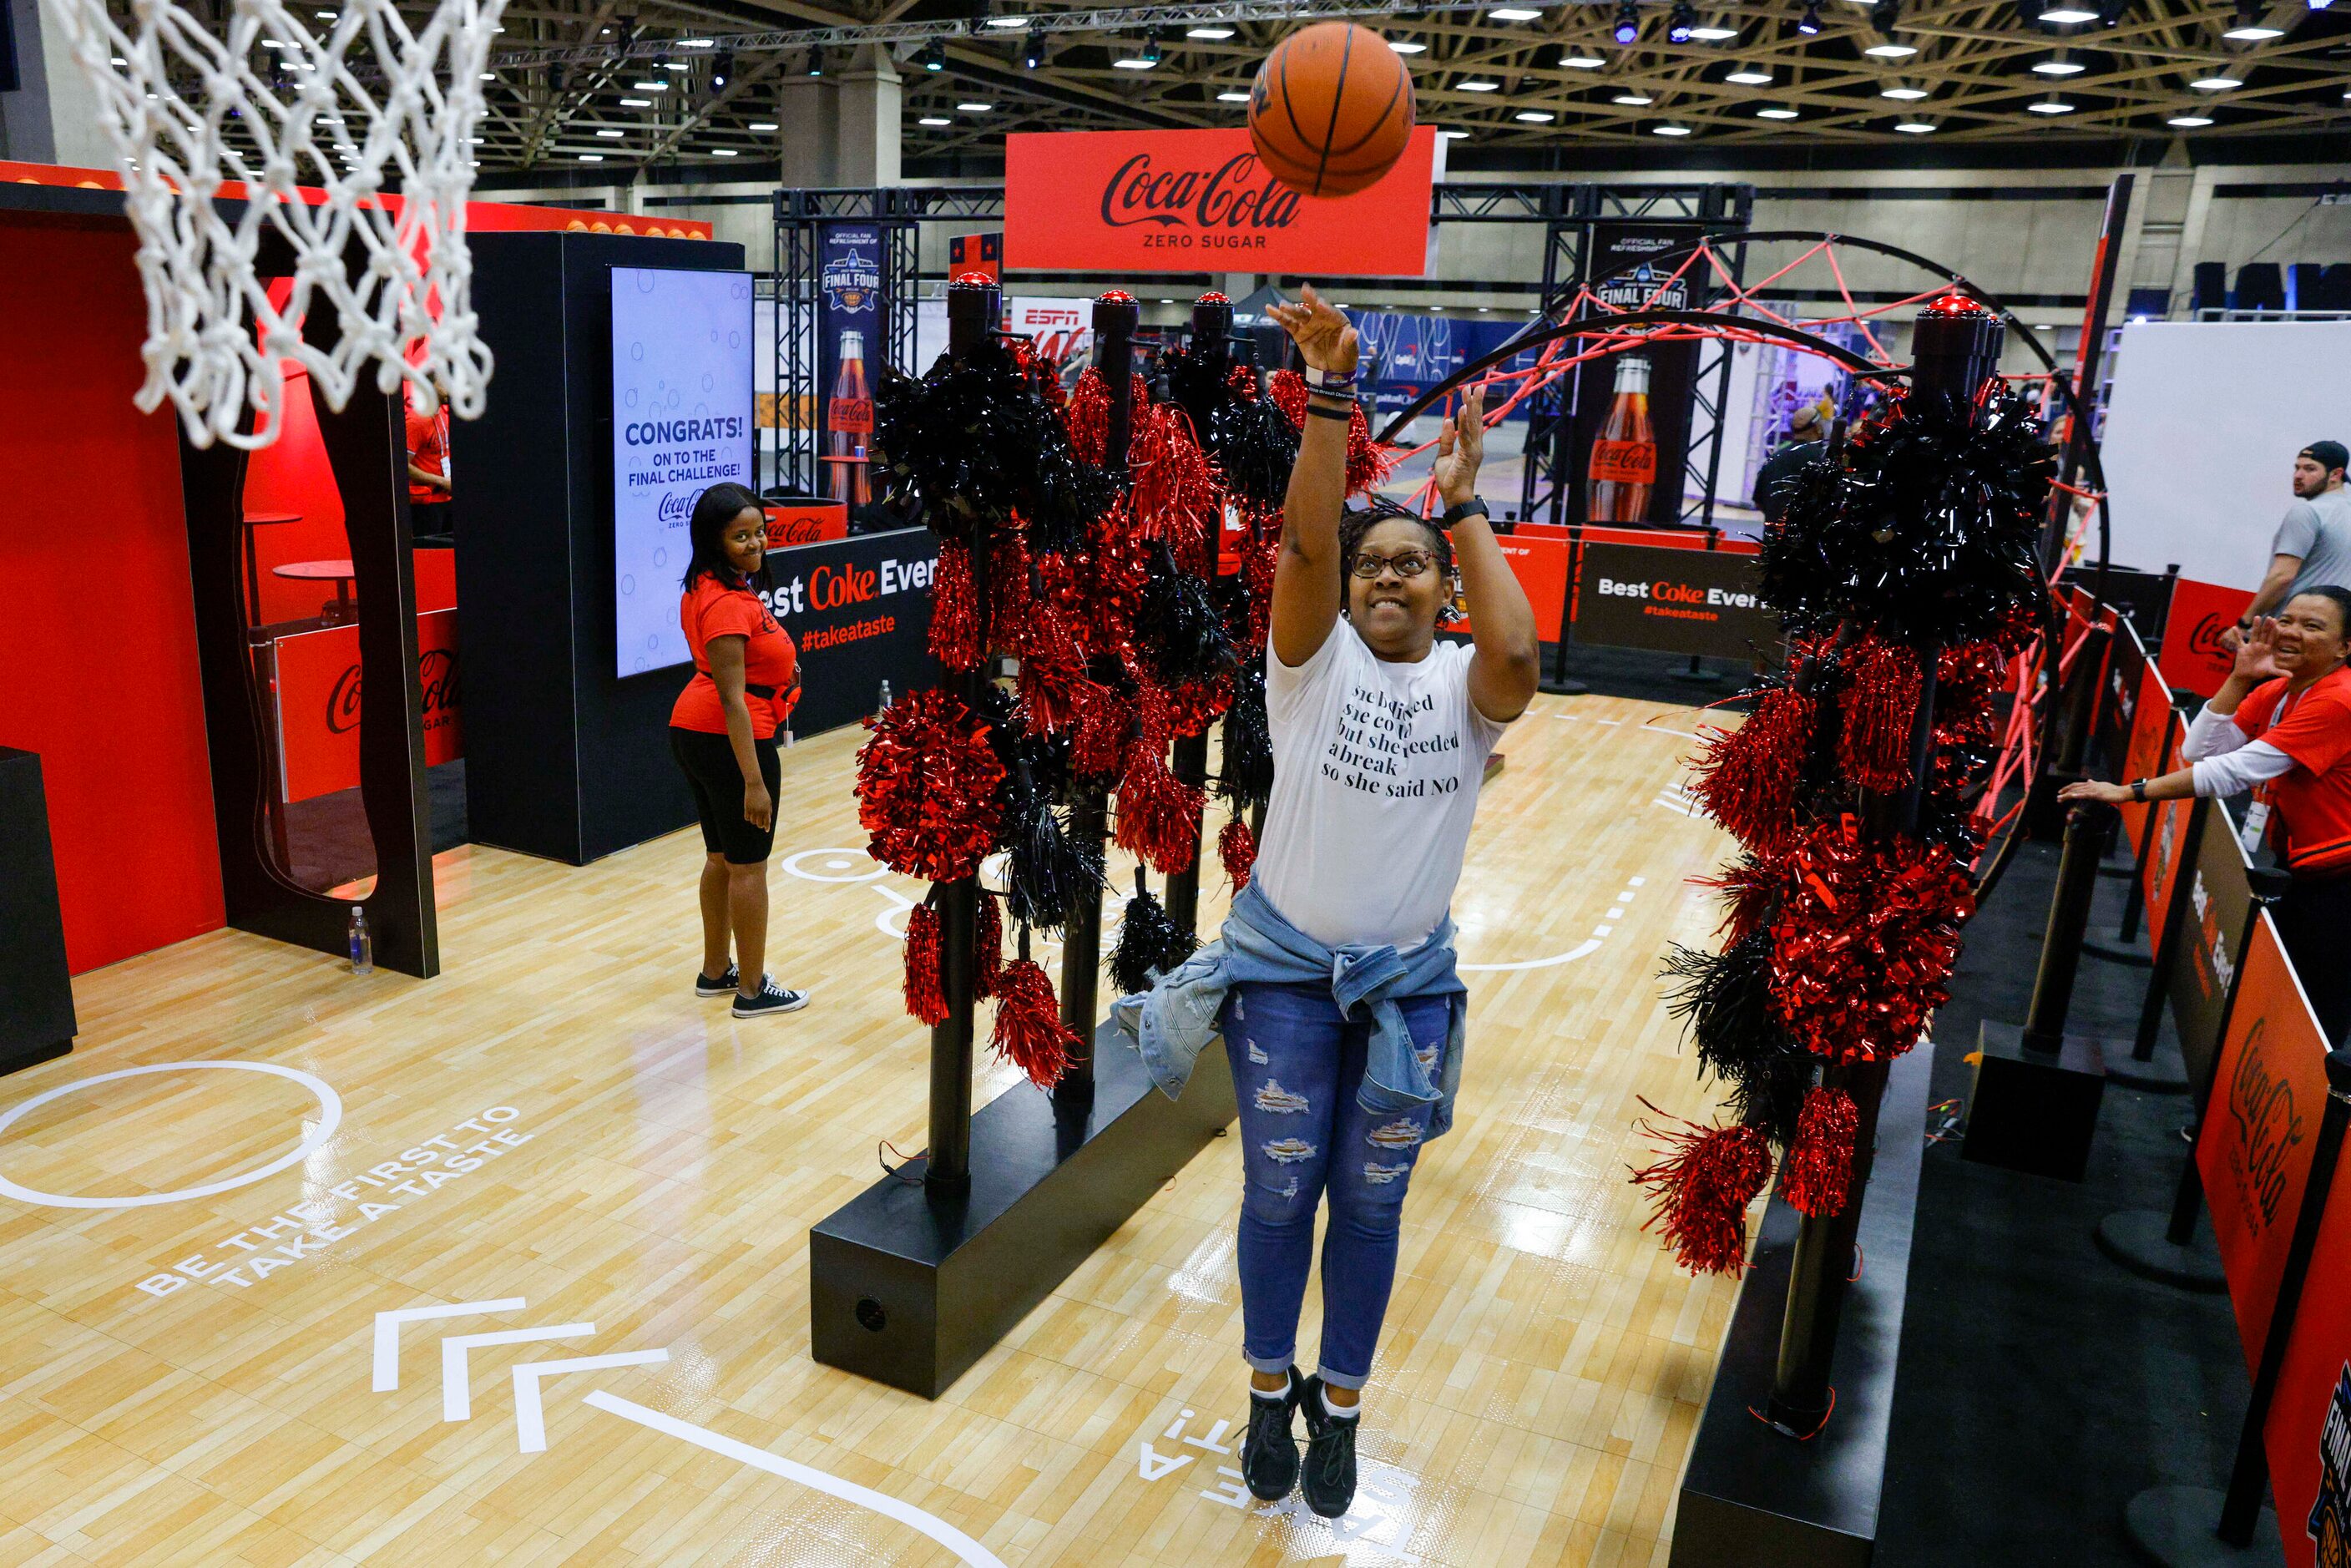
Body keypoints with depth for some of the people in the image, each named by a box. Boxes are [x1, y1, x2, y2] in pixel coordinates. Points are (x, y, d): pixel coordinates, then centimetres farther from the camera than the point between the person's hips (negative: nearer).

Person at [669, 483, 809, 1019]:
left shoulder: (708, 588, 7)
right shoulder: (728, 603, -23)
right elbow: (732, 698, -26)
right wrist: (753, 780, -26)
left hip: (692, 733, 10)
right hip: (730, 740, -10)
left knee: (722, 858, 21)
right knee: (748, 867, 3)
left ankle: (715, 971, 35)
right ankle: (752, 990, 15)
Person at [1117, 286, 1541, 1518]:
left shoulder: (1463, 686, -6)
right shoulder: (1314, 659, -8)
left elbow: (1519, 651, -30)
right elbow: (1303, 537, -25)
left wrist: (1461, 500, -21)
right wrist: (1331, 390, -31)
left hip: (1409, 983, 1)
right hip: (1286, 967, -1)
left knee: (1368, 1204, 13)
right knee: (1279, 1192, 11)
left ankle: (1338, 1406, 34)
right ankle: (1271, 1393, 34)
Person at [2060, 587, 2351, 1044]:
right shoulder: (2275, 691, 4)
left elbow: (2235, 771, -29)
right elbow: (2198, 751, -6)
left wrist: (2130, 791, -27)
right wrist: (2239, 679, -14)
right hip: (2301, 871, 8)